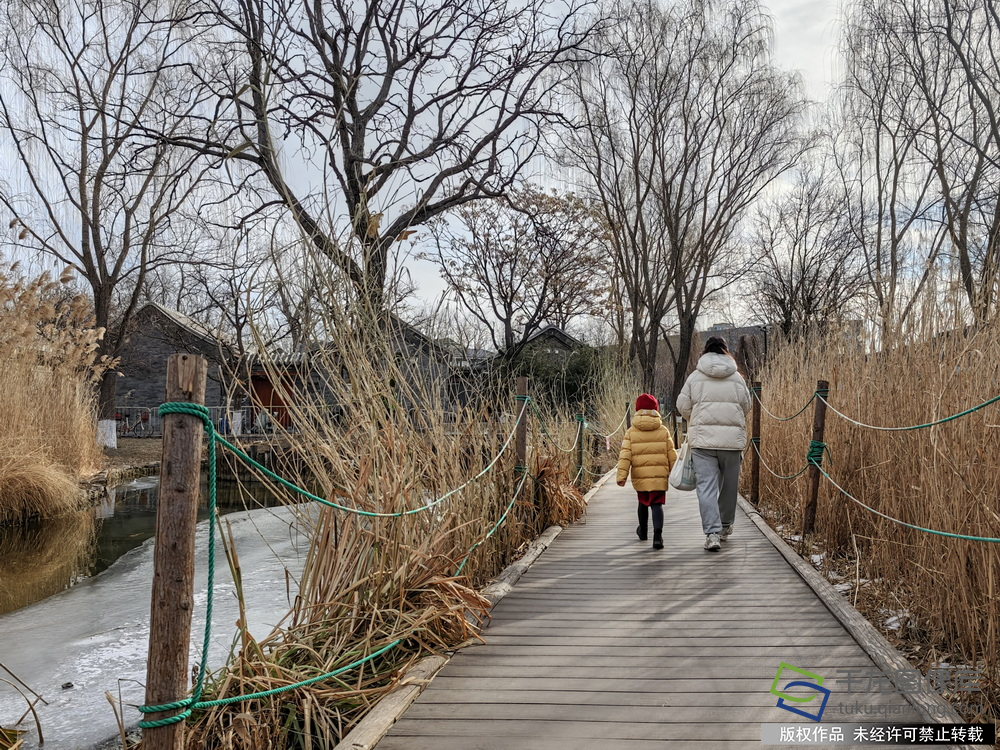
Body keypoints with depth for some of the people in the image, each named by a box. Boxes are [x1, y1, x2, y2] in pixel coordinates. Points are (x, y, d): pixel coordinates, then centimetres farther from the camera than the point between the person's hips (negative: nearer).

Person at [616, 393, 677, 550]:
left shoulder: (631, 432, 0)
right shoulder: (664, 431, 2)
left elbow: (625, 455, -7)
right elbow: (671, 454, 5)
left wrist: (621, 475, -10)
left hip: (639, 476, 1)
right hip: (659, 475, -1)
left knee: (643, 502, 21)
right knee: (657, 504, -2)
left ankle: (643, 531, 38)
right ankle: (658, 533, -23)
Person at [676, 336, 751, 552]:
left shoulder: (695, 377, 1)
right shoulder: (737, 378, 5)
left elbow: (683, 407, 2)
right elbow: (746, 407, 10)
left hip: (702, 439, -2)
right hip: (732, 439, 2)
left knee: (706, 486, -3)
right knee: (729, 485, 16)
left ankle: (712, 533, -13)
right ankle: (726, 526, 31)